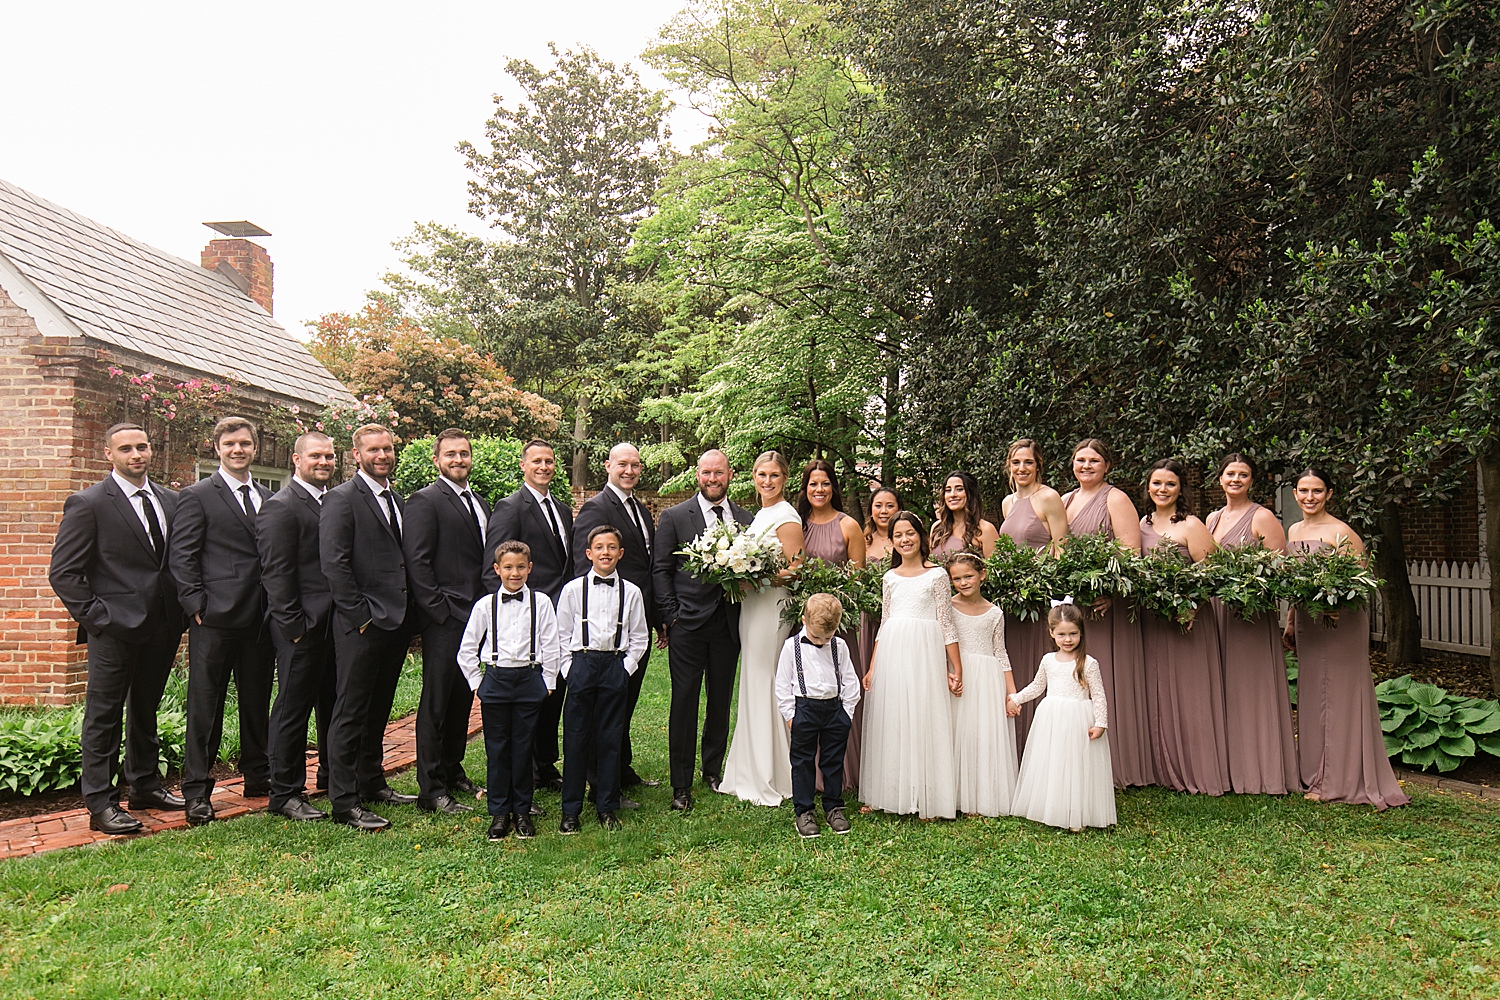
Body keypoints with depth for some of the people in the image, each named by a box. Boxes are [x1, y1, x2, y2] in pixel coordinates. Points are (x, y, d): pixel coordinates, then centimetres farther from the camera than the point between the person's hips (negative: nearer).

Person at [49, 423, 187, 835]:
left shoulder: (169, 500, 10)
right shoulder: (88, 504, -6)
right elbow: (63, 572, -7)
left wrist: (180, 611, 5)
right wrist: (94, 615, -13)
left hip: (161, 627, 6)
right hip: (115, 628, -6)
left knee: (146, 708, 17)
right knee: (104, 714, 2)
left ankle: (145, 785, 30)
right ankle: (101, 804, 9)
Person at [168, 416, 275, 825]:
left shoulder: (267, 499, 15)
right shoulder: (198, 496, 0)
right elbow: (181, 556, -5)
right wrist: (197, 605, -11)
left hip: (260, 618, 5)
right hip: (216, 619, -5)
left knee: (257, 700, 13)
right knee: (205, 704, 0)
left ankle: (257, 775, 26)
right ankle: (197, 791, 8)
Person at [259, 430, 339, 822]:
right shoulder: (281, 507, -10)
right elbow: (276, 573, -14)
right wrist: (294, 625, -16)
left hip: (335, 623, 8)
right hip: (303, 627, -8)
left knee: (334, 704, 19)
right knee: (293, 708, 2)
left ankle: (333, 776, 35)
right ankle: (286, 793, 12)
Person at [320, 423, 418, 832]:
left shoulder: (397, 500, 16)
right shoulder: (341, 498, -7)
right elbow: (333, 563, -14)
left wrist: (408, 615, 9)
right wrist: (360, 615, -16)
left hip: (396, 622, 8)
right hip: (361, 626, -8)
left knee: (378, 709, 17)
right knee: (351, 712, -2)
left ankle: (372, 783, 29)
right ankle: (344, 802, 4)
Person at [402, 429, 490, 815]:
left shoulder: (479, 503, 17)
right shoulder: (424, 501, -7)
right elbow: (417, 562, -13)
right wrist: (440, 610, -15)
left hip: (475, 617, 8)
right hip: (444, 620, -7)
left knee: (462, 699, 16)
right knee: (436, 704, -2)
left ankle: (452, 772, 29)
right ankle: (431, 791, 5)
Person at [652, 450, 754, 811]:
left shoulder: (745, 518, 9)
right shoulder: (674, 517, 1)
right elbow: (660, 570, -1)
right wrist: (670, 616, -7)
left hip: (728, 625, 3)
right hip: (688, 624, -3)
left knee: (721, 700, 13)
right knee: (684, 703, 0)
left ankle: (713, 770, 30)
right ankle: (681, 785, 8)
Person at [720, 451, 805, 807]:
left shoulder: (786, 517, -11)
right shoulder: (760, 515, 17)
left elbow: (796, 570, -16)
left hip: (772, 608, -9)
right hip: (752, 608, 9)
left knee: (766, 687, -4)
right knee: (753, 687, 13)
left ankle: (771, 780, 7)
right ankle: (751, 774, 23)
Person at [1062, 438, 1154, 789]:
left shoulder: (1116, 500, -2)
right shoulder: (1064, 501, 17)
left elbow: (1131, 552, -12)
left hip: (1106, 602, -6)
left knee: (1107, 678, -3)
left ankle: (1117, 764, 5)